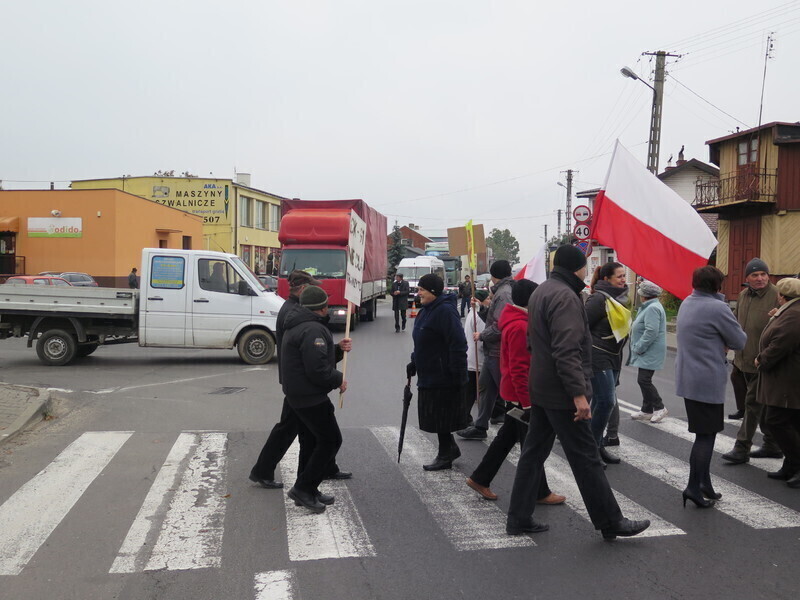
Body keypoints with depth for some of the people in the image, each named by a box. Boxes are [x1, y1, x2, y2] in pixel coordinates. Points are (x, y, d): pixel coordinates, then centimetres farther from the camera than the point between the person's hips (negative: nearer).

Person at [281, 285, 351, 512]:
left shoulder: (296, 326, 15)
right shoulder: (313, 330, -21)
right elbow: (318, 370, -26)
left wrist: (338, 350, 8)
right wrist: (339, 379, -10)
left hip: (298, 394, 11)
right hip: (311, 397, -11)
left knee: (311, 442, 16)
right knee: (330, 440, -5)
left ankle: (308, 492, 24)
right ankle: (303, 487, -1)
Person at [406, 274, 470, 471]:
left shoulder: (445, 311, -19)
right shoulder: (426, 310, 13)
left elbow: (458, 344, -23)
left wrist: (456, 372, -23)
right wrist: (414, 362, 16)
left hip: (443, 376, -10)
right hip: (429, 375, 10)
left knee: (441, 416, 1)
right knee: (435, 416, 16)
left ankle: (445, 456, 15)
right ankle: (451, 448, 31)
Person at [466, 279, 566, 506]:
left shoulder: (513, 321, 11)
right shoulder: (520, 327, -21)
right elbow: (519, 368, -23)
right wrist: (527, 402, -21)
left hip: (513, 393, 10)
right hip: (521, 394, -10)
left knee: (507, 436, 17)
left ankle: (480, 478, 23)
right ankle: (540, 492, 15)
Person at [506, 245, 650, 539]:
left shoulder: (540, 292, 14)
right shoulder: (566, 296, -17)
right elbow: (567, 351, -25)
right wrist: (579, 393, -25)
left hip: (540, 389, 10)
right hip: (561, 393, -10)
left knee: (533, 452, 13)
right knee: (586, 459, 0)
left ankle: (519, 519, 20)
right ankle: (611, 523, 12)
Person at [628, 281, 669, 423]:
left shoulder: (652, 308, -18)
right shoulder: (648, 307, 16)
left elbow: (651, 332, -26)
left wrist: (638, 348, -19)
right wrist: (637, 348, 18)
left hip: (650, 353, -11)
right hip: (646, 353, 11)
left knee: (644, 380, -10)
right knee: (644, 380, 13)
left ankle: (659, 407, 2)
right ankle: (646, 411, 20)